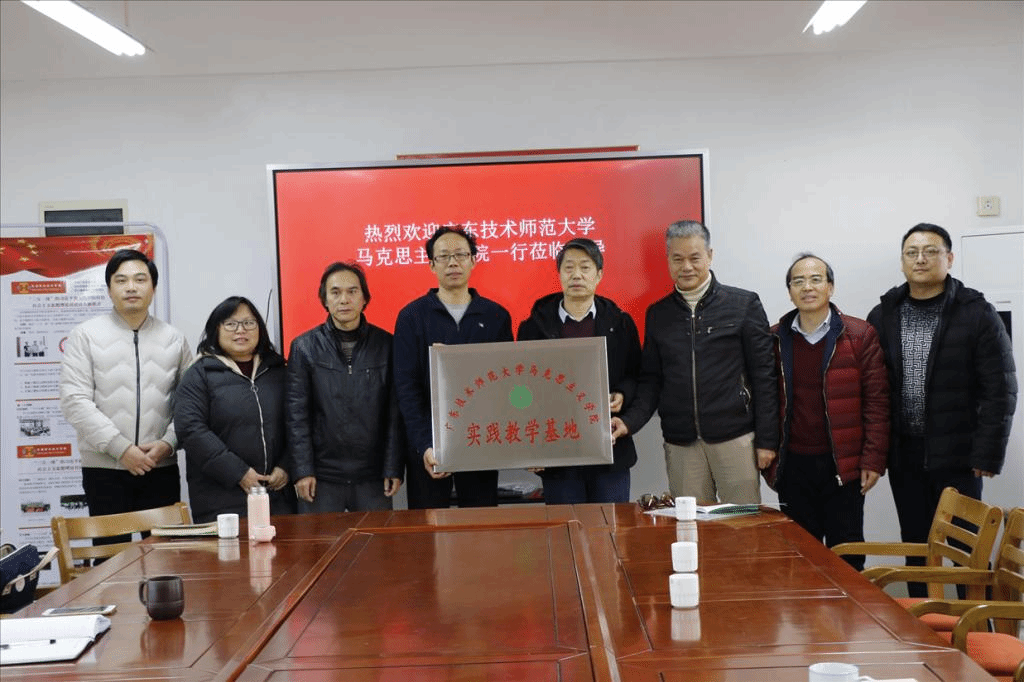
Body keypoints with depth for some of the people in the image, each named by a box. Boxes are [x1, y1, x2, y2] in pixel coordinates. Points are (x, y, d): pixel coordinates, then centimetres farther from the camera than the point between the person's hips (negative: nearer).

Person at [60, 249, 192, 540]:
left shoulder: (174, 339, 9)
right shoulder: (85, 335, 1)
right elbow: (74, 401, -7)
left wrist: (168, 442, -10)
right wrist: (121, 448, -13)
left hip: (161, 467, 2)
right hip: (104, 469, -2)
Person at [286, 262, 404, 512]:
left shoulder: (385, 344, 3)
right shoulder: (304, 347, 3)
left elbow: (395, 413, 2)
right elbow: (297, 414, 0)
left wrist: (394, 468, -3)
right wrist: (302, 470, -7)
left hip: (373, 476, 1)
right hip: (322, 476, 0)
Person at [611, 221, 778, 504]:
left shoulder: (744, 305, 3)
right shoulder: (657, 314, 11)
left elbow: (763, 375, 2)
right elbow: (651, 379, 13)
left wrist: (767, 439, -3)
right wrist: (629, 420, -5)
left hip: (735, 438, -2)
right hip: (680, 444, 2)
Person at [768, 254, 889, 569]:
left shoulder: (860, 336, -1)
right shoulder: (775, 340, 6)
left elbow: (877, 401, -4)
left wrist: (873, 460, -9)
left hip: (843, 466, -2)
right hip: (793, 465, 2)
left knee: (846, 555, 6)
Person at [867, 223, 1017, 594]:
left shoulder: (977, 314, -5)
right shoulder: (882, 316, 5)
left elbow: (1000, 391, -7)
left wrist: (988, 455, -11)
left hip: (957, 454, -3)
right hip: (904, 455, 3)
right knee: (917, 548, 11)